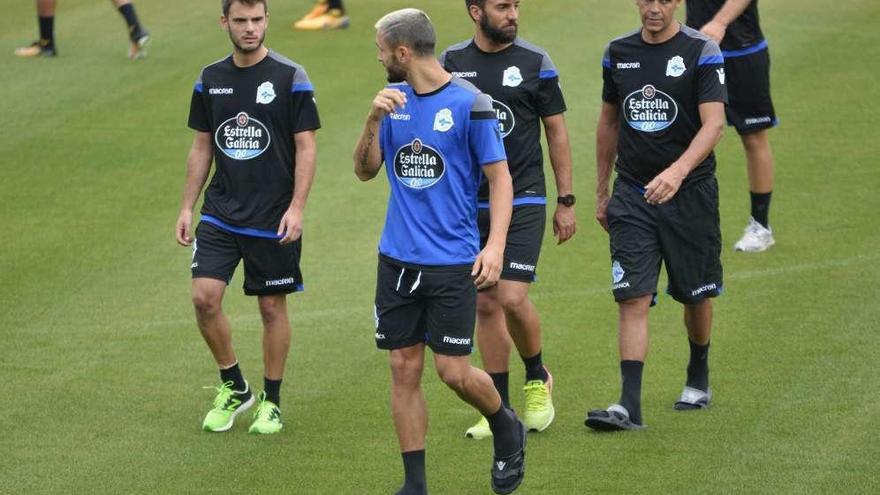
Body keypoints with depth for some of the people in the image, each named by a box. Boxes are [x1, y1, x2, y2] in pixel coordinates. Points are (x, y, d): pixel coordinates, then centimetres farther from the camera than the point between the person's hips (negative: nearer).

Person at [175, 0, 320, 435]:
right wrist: (186, 207, 9)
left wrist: (296, 208, -15)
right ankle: (233, 388, 11)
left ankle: (271, 402, 19)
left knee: (272, 307, 4)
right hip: (220, 213, 3)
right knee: (204, 297, -9)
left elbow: (306, 148, -6)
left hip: (273, 219, -3)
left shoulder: (290, 78, -7)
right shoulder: (210, 80, 6)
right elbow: (202, 147, 14)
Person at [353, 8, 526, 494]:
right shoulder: (394, 99, 7)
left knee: (454, 372, -5)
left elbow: (500, 178, -5)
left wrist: (495, 244, -17)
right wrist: (374, 120, -10)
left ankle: (506, 428, 25)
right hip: (397, 258, 5)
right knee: (404, 369, 4)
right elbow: (365, 170, 7)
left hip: (452, 262, -5)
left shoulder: (469, 104, -9)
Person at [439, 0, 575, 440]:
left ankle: (537, 378, 13)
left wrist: (566, 201, 2)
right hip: (468, 203, 3)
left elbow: (556, 130, 3)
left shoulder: (535, 62, -3)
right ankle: (501, 408, 15)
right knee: (485, 305, 6)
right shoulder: (451, 62, 4)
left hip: (523, 201, -3)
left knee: (513, 299, -14)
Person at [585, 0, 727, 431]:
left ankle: (698, 379, 36)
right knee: (632, 297, -9)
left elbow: (713, 124, -17)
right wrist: (601, 192, 18)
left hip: (689, 191, -2)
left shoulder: (702, 52, -8)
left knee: (695, 294, 12)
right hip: (631, 194, 2)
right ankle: (629, 406, -14)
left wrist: (677, 172, -32)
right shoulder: (618, 53, 6)